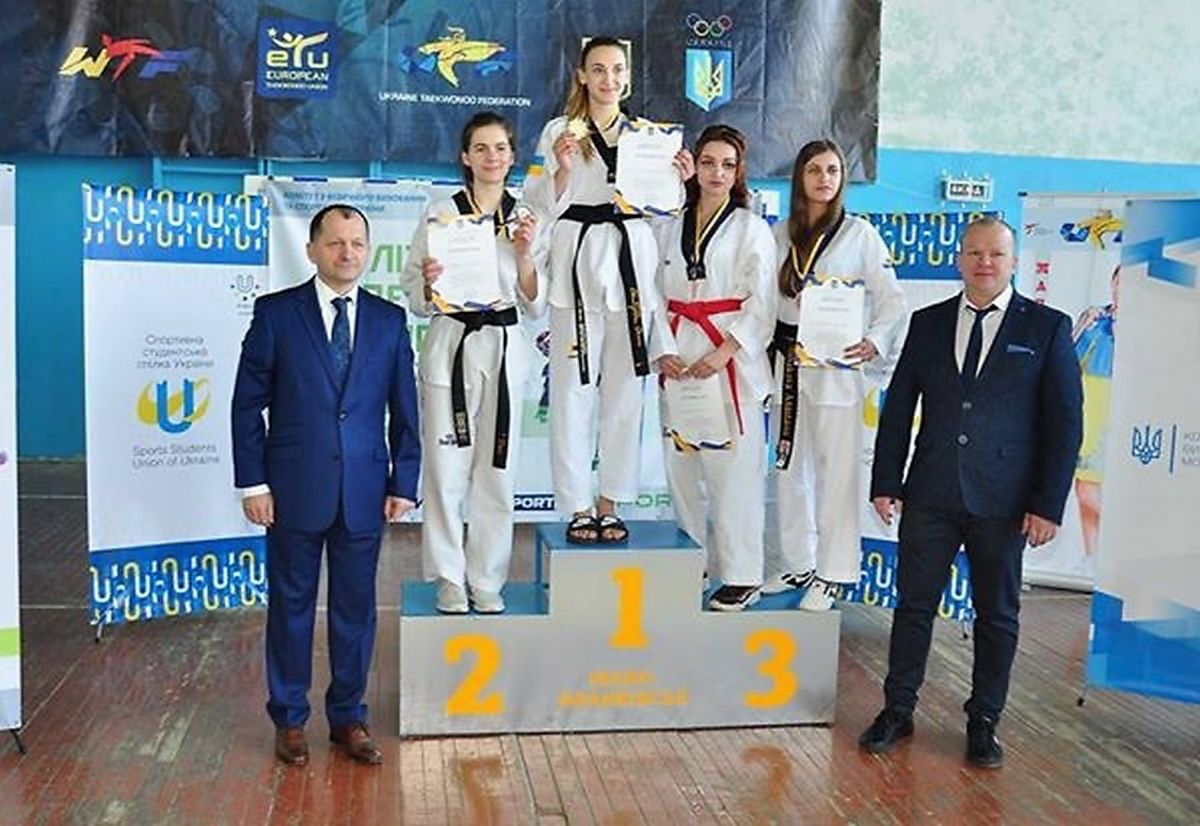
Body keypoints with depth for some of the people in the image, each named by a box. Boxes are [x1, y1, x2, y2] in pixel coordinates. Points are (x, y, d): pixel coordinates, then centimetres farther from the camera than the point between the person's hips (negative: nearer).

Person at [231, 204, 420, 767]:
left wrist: (404, 482, 3)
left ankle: (348, 716, 24)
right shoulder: (276, 313, 0)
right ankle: (289, 720, 23)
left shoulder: (389, 319, 7)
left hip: (365, 490, 2)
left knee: (355, 608, 9)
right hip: (294, 488, -2)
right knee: (291, 605, 9)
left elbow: (404, 409, 8)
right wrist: (252, 482, -5)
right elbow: (248, 403, 0)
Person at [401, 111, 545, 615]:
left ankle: (486, 581, 20)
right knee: (446, 469, -1)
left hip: (505, 348, 3)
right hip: (451, 345, -2)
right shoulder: (441, 213, 1)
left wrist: (524, 253, -6)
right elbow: (415, 299, 2)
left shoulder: (525, 218, 9)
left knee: (497, 471, 7)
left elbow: (536, 305, 8)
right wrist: (429, 284, -19)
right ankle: (450, 581, 13)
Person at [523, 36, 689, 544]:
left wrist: (679, 183, -2)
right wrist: (561, 168, -15)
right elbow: (543, 207, 1)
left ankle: (609, 504, 16)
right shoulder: (560, 131, 5)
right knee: (573, 392, -2)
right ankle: (577, 507, 8)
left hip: (632, 262, 3)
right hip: (578, 263, -3)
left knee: (625, 391, 5)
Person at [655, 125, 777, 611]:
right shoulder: (671, 228, 14)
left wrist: (724, 352, -17)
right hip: (678, 362, 4)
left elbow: (761, 306, -5)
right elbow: (656, 295, 10)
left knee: (733, 469, -6)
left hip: (729, 361, -4)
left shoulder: (752, 229, 2)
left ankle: (741, 575, 3)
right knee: (680, 466, 7)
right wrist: (661, 351, -4)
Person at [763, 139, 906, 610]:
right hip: (786, 363, 5)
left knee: (836, 471, -4)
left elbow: (891, 299, -2)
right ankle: (798, 564, 24)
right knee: (789, 468, 11)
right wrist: (765, 355, 0)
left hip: (836, 366, -4)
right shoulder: (780, 234, 10)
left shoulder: (859, 234, -1)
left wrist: (874, 342, -18)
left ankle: (831, 574, 6)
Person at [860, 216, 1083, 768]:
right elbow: (898, 407, 9)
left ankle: (983, 723, 24)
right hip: (931, 494, 2)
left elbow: (1065, 421, -2)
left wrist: (1048, 504, -8)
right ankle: (897, 711, 21)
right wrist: (886, 482, 2)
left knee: (997, 615, 9)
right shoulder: (927, 323, 8)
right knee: (914, 603, 8)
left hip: (1004, 501, -2)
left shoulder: (1047, 328, 0)